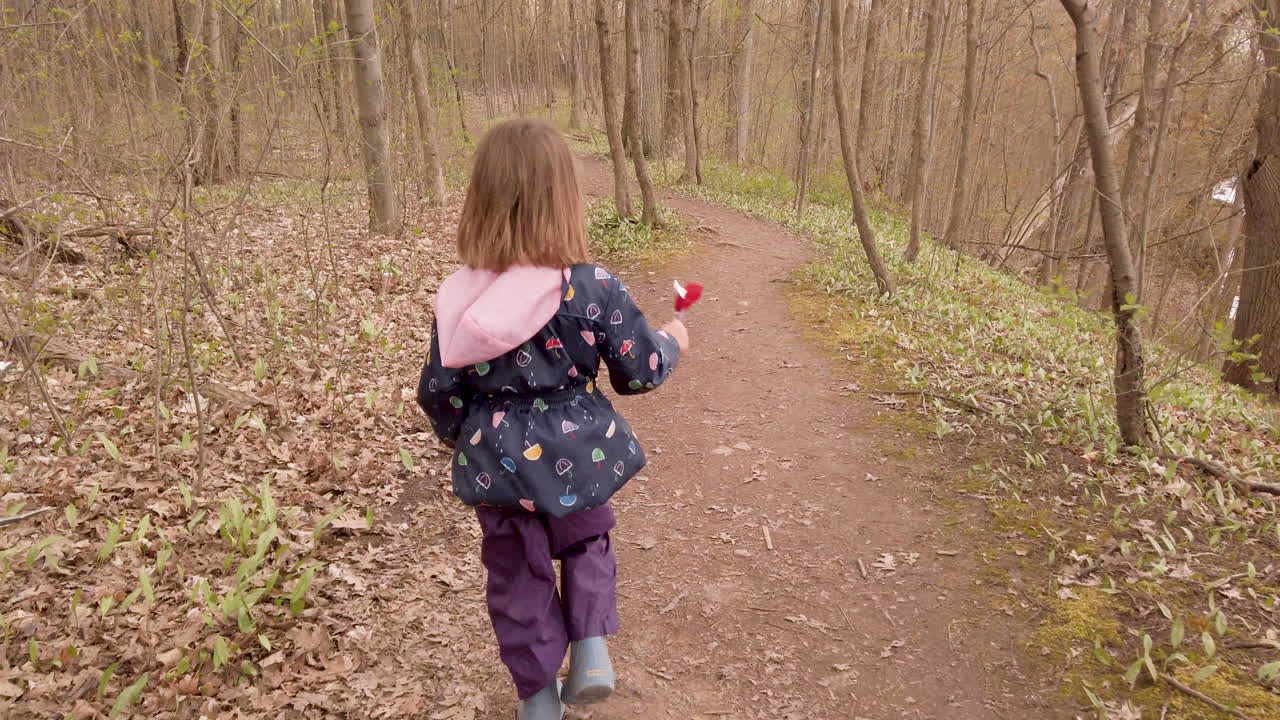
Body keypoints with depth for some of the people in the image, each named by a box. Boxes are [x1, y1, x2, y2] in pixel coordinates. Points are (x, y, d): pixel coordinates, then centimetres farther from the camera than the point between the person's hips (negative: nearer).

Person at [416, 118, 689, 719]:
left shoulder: (459, 299, -10)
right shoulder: (594, 288, -18)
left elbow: (439, 391, -1)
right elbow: (639, 372, -8)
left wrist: (461, 439, 20)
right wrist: (670, 342, 13)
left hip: (498, 464, 2)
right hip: (576, 456, -1)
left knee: (518, 575, 20)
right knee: (586, 543, 29)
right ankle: (591, 647, 14)